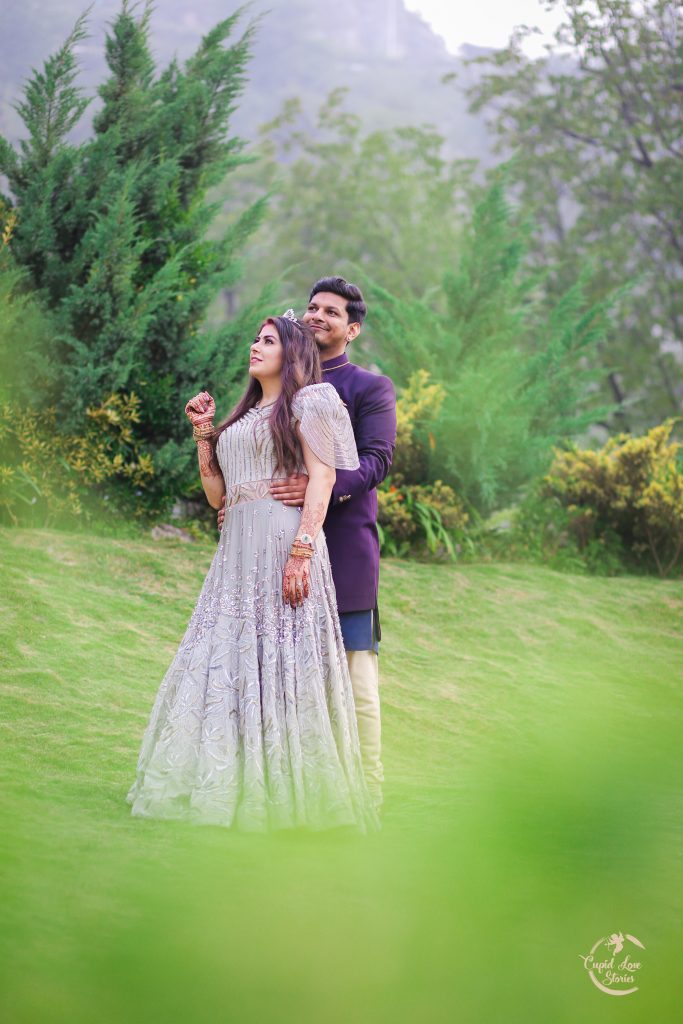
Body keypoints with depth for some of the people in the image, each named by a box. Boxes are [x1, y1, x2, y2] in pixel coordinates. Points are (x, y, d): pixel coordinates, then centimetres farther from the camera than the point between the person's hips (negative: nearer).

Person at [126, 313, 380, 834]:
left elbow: (323, 476, -8)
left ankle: (291, 796, -7)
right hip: (237, 550, 8)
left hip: (285, 541, -8)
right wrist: (203, 432, 14)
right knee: (225, 664, 3)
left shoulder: (309, 401, 3)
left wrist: (301, 550, -19)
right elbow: (216, 494, 21)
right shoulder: (243, 418, 25)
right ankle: (230, 786, 5)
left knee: (280, 662, -10)